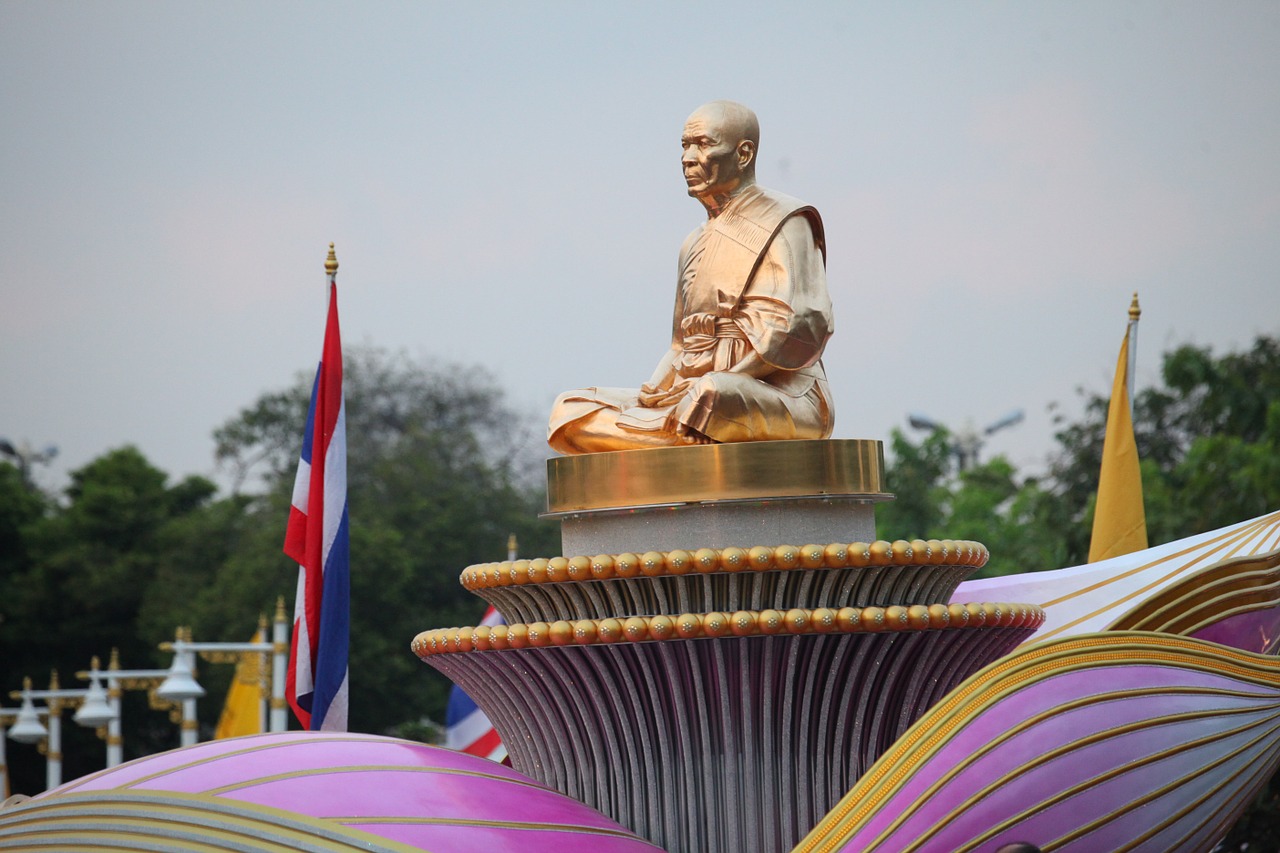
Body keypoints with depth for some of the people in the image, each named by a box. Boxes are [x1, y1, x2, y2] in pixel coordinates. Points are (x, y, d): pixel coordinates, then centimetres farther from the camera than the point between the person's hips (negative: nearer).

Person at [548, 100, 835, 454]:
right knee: (569, 412, -7)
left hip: (784, 397, -8)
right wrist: (655, 390, 1)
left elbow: (787, 336, -12)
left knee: (711, 395, -42)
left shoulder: (785, 223, 0)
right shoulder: (694, 244, 25)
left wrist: (699, 387, -16)